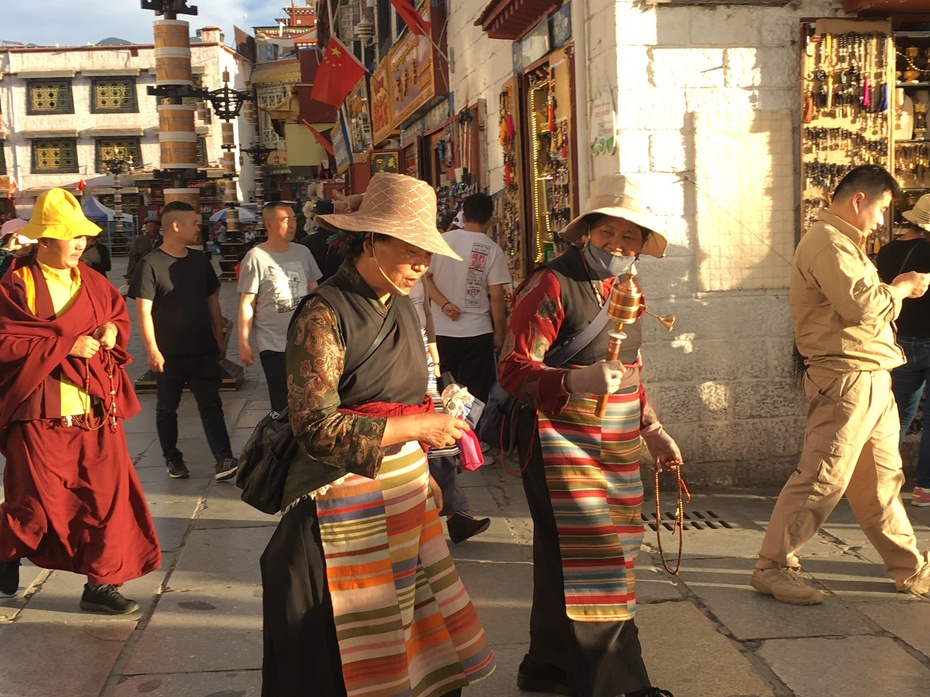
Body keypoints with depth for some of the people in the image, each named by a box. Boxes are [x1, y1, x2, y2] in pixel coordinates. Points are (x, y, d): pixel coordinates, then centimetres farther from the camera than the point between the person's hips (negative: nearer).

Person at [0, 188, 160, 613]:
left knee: (108, 495, 3)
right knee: (39, 500, 6)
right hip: (40, 413, -5)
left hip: (95, 410, 5)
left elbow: (119, 313, 21)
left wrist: (113, 331, -2)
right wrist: (67, 346, -19)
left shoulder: (91, 282, 8)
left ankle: (101, 584, 15)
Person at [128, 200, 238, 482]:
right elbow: (143, 310, -11)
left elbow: (212, 301, 14)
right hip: (169, 353, -3)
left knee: (211, 405, -3)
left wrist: (219, 339, 12)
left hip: (204, 351, 4)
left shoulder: (199, 260, 7)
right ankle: (172, 459, 24)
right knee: (167, 408, 11)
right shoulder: (151, 264, -9)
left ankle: (224, 459, -7)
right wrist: (152, 350, -16)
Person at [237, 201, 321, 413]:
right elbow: (247, 303, -8)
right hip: (274, 346, -5)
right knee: (283, 405, 1)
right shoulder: (256, 257, -9)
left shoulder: (303, 252, 6)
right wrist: (244, 343, -10)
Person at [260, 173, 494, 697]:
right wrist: (417, 428, -20)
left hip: (409, 495, 7)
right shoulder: (324, 314, -15)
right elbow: (318, 430, -21)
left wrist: (440, 424, 8)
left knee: (428, 641, 12)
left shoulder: (402, 308, 8)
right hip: (348, 504, -7)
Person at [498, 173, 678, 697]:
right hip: (562, 443, -8)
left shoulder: (623, 291, 15)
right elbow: (513, 368, -17)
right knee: (589, 556, -9)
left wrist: (652, 429, 21)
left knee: (568, 558, 14)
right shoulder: (551, 286, -11)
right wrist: (576, 383, -32)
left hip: (616, 447, 8)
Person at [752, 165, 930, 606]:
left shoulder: (845, 243, 22)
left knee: (881, 480, 15)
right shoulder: (826, 243, -13)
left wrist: (894, 290, 7)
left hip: (872, 377, 11)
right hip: (846, 376, -11)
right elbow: (860, 305, -23)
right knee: (821, 478, -9)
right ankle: (773, 568, -1)